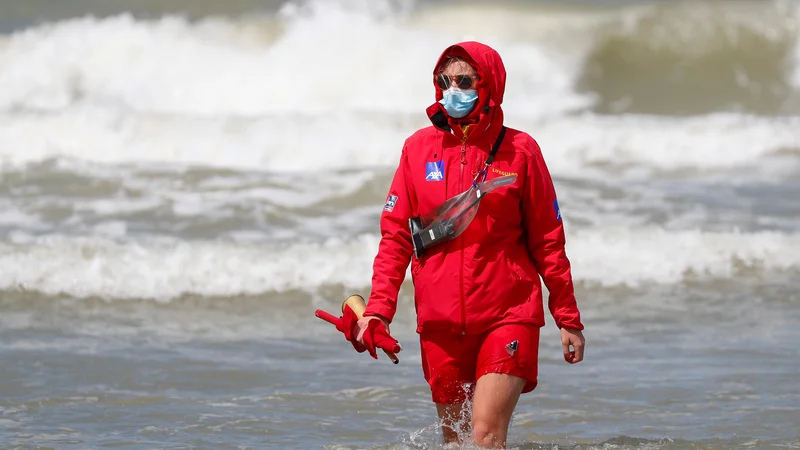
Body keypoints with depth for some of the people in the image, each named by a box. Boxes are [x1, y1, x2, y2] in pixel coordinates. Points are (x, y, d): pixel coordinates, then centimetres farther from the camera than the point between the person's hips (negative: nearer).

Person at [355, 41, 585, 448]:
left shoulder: (518, 150, -1)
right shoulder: (419, 148, 5)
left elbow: (547, 241, 4)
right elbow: (395, 237, 6)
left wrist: (568, 318, 3)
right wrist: (378, 308, -5)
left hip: (507, 318, -3)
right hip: (440, 323, 3)